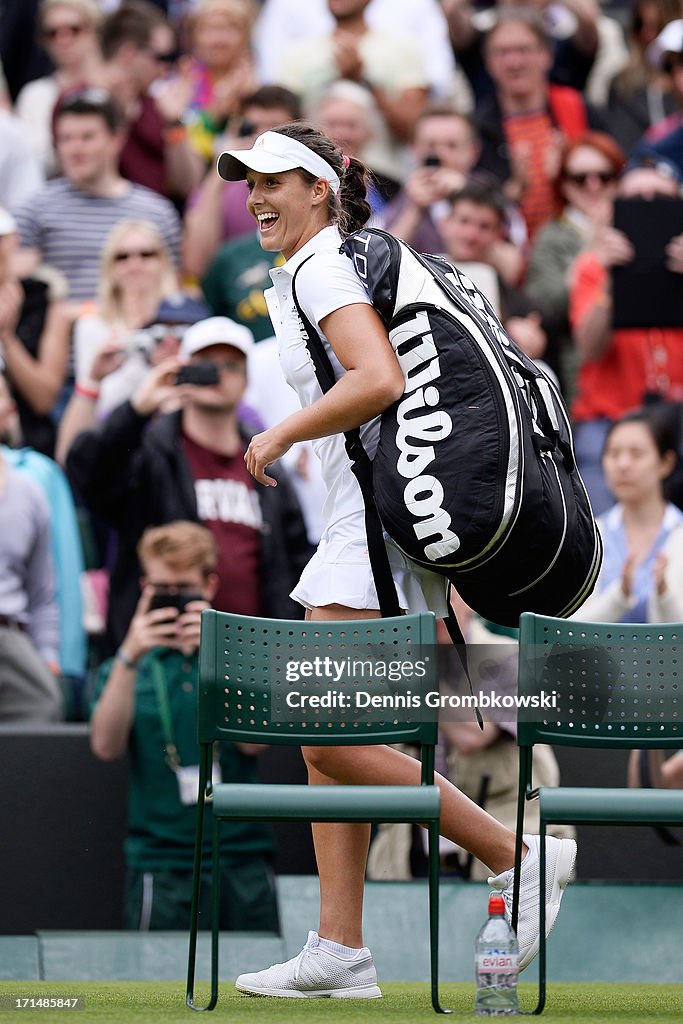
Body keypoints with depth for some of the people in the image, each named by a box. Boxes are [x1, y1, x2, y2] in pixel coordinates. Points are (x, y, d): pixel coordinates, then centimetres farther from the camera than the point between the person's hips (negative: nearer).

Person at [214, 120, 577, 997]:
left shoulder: (323, 269, -9)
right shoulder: (297, 277, 21)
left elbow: (380, 380, -25)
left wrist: (280, 435, -13)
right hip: (358, 521, 10)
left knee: (331, 736, -13)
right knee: (325, 738, 7)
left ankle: (517, 858, -8)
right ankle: (341, 950, 6)